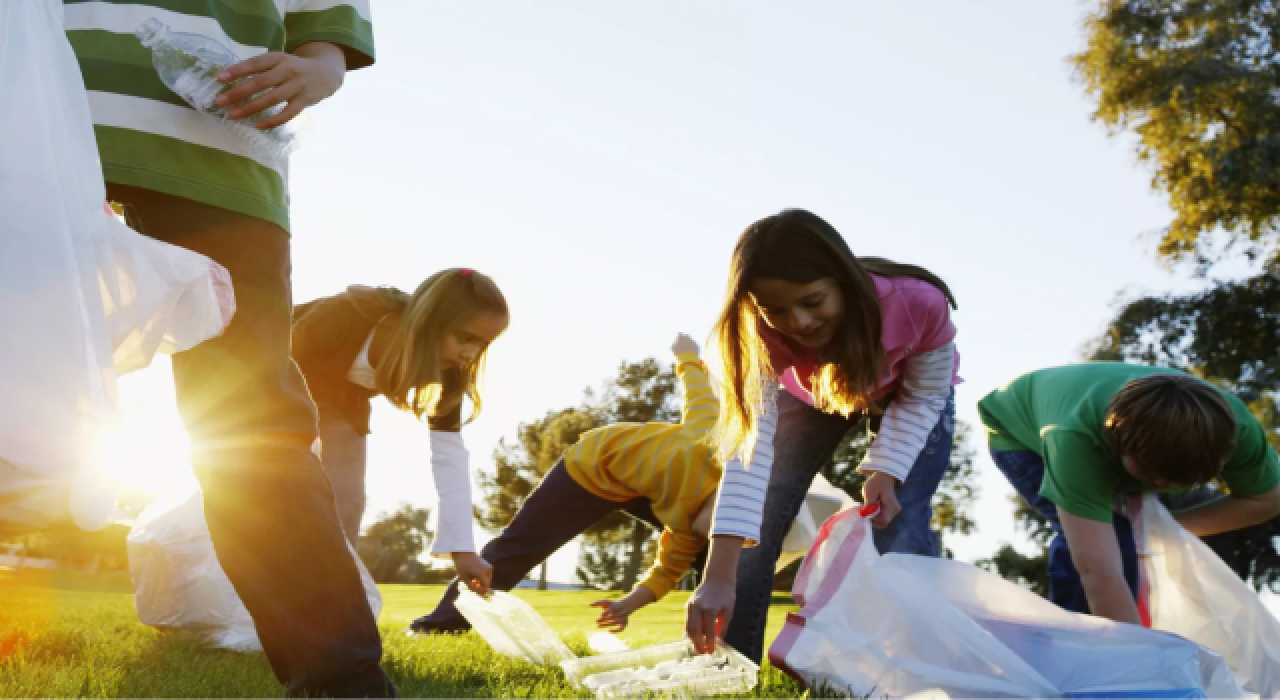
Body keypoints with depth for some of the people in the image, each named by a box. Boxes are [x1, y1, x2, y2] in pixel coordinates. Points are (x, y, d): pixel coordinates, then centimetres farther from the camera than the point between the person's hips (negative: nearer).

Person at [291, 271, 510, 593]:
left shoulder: (446, 366, -26)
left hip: (344, 394, 4)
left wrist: (461, 548, -30)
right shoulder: (348, 315, -42)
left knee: (347, 500, -5)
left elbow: (449, 451, -25)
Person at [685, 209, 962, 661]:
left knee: (900, 530, -20)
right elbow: (750, 441, -44)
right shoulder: (764, 334, -36)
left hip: (909, 394, -1)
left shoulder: (918, 303, -40)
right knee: (757, 525, -9)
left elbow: (924, 396, -21)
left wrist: (887, 472, -35)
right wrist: (719, 578, -52)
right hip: (814, 393, 1)